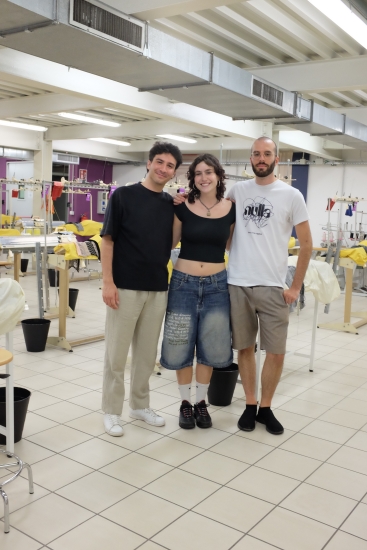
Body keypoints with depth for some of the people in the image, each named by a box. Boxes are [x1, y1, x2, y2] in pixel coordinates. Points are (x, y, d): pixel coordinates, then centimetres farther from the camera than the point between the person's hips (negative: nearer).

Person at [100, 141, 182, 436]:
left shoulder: (172, 203, 8)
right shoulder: (123, 195, -5)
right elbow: (108, 240, -7)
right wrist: (108, 281, -14)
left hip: (158, 288, 5)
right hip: (125, 287, -4)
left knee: (147, 352, 14)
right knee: (117, 352, 4)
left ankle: (140, 404, 29)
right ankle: (112, 411, 17)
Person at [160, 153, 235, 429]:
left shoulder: (231, 209, 0)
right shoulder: (183, 207, -4)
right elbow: (170, 242, 5)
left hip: (217, 284, 1)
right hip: (184, 282, -1)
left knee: (209, 347, 10)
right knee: (181, 346, 6)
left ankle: (202, 402, 28)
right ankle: (186, 402, 24)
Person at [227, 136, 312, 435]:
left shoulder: (291, 195, -1)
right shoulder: (238, 190, 6)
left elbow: (306, 244, 2)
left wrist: (296, 287, -2)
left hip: (273, 287, -1)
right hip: (237, 284, 2)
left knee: (276, 352, 3)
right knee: (245, 348, 10)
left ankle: (266, 408, 22)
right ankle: (250, 405, 26)